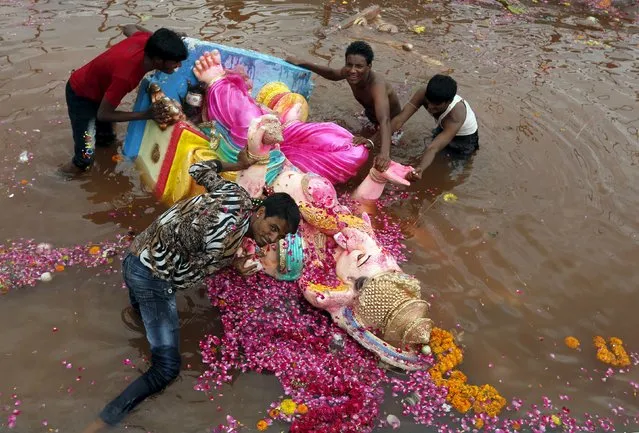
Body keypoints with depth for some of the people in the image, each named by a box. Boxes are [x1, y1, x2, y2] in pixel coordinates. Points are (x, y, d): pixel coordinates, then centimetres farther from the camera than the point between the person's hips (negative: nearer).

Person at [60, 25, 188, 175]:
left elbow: (129, 28, 6)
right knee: (86, 154, -9)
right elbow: (103, 114, -29)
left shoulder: (144, 40, -21)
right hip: (81, 95, -7)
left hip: (99, 88, 8)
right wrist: (145, 115, -30)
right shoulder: (125, 76, -43)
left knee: (106, 138, 20)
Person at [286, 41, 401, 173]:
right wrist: (303, 63, -9)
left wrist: (385, 153, -79)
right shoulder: (349, 72, -26)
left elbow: (384, 120, -61)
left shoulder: (377, 85, -46)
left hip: (392, 121, -6)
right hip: (370, 114, 6)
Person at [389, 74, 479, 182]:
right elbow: (399, 120, -40)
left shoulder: (455, 115, -46)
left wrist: (420, 170, -73)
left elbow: (433, 148, -55)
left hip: (464, 136, -5)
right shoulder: (423, 94, -35)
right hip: (443, 128, 5)